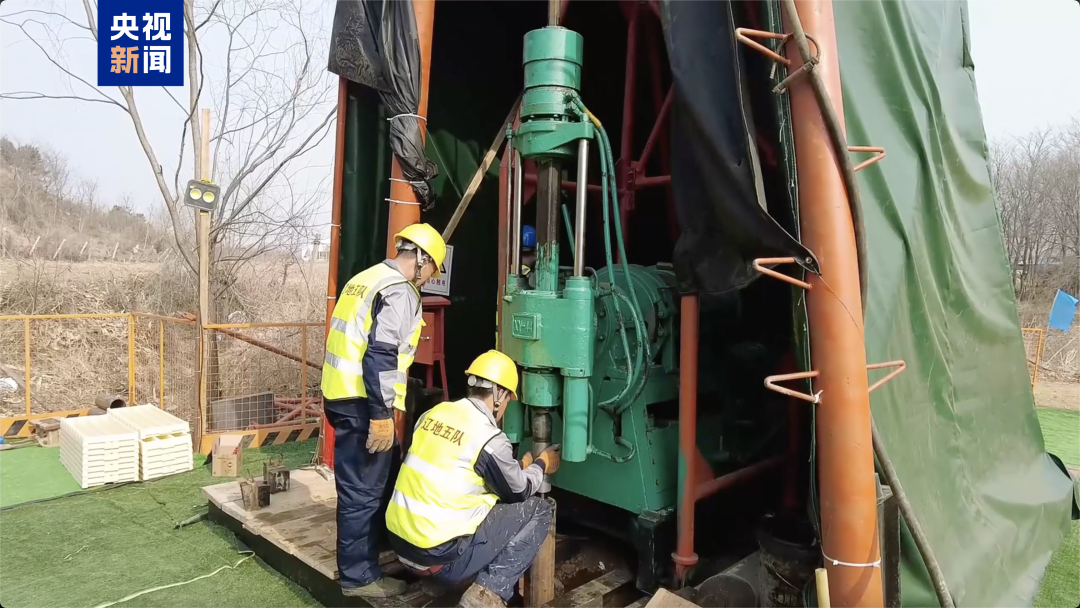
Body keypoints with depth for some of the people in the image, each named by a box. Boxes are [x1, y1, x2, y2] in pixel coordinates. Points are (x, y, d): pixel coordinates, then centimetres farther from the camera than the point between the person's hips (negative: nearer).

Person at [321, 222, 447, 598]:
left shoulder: (366, 278, 16)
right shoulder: (400, 291, -13)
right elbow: (381, 356, -23)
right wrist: (382, 415, -20)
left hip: (341, 395, 10)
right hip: (362, 404, -10)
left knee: (359, 485, 21)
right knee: (362, 491, 2)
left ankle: (360, 558, 36)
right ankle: (359, 577, 15)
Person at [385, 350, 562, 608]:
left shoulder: (434, 413, 3)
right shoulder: (489, 439, -16)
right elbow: (519, 492, 2)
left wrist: (516, 468, 28)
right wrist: (540, 465, 22)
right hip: (440, 556, -7)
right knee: (538, 511, 3)